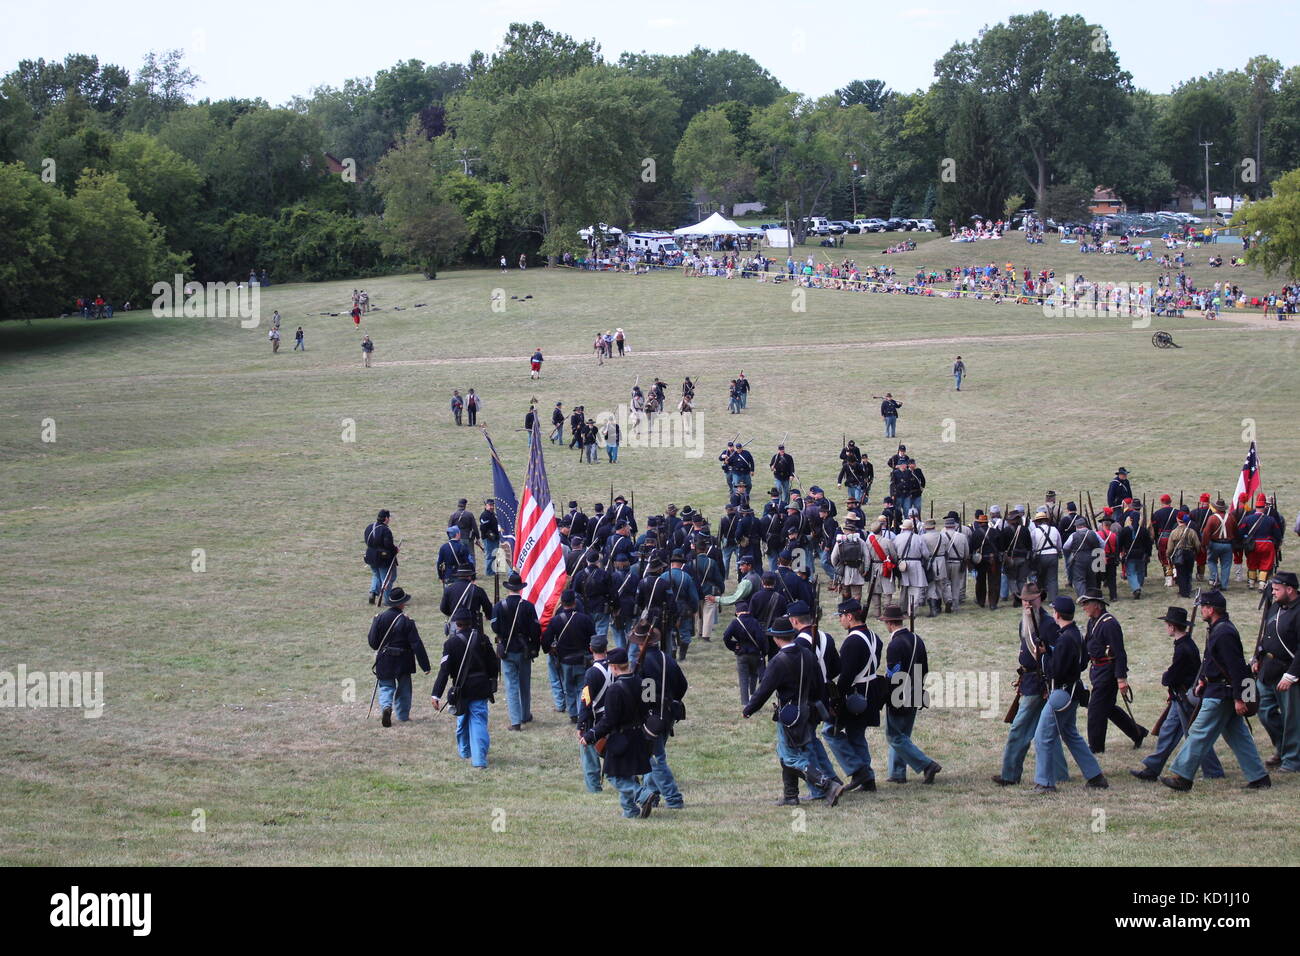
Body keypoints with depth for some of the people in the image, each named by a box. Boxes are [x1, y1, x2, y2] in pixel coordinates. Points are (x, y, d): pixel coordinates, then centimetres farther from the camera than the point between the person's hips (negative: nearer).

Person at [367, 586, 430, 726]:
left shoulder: (380, 618, -8)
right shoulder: (407, 621, -13)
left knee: (386, 685, 9)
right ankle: (403, 715, 23)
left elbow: (372, 641, -3)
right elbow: (417, 645, -13)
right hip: (403, 661, -1)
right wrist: (425, 666, -9)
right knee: (404, 688, 16)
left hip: (384, 661, 1)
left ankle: (386, 706, -19)